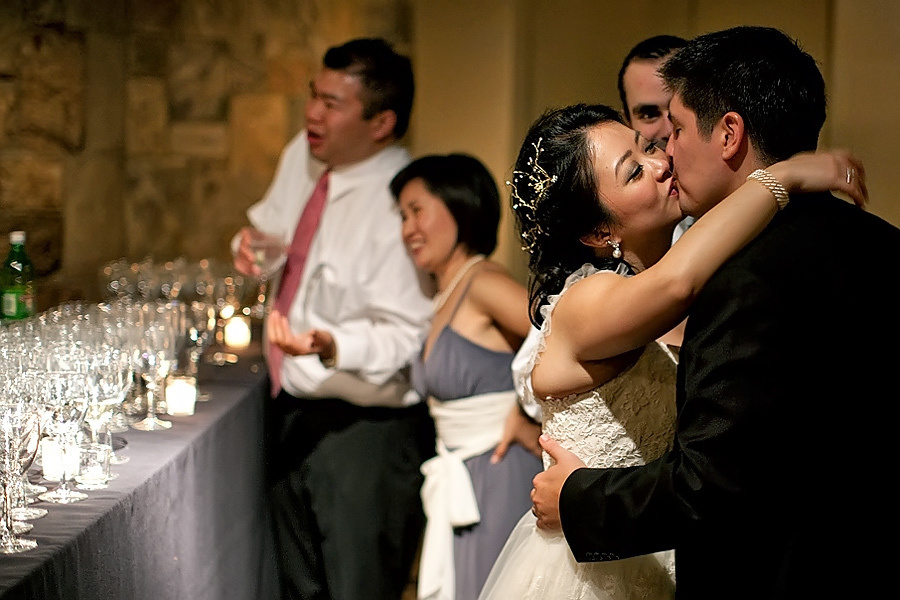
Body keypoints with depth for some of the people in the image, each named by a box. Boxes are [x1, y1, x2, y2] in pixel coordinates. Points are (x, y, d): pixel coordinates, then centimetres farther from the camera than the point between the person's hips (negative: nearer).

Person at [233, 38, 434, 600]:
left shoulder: (399, 206, -24)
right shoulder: (302, 157, 1)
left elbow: (408, 338, -25)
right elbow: (270, 222, 20)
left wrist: (331, 343, -42)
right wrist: (253, 246, -2)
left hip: (367, 431, -8)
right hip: (294, 409, 8)